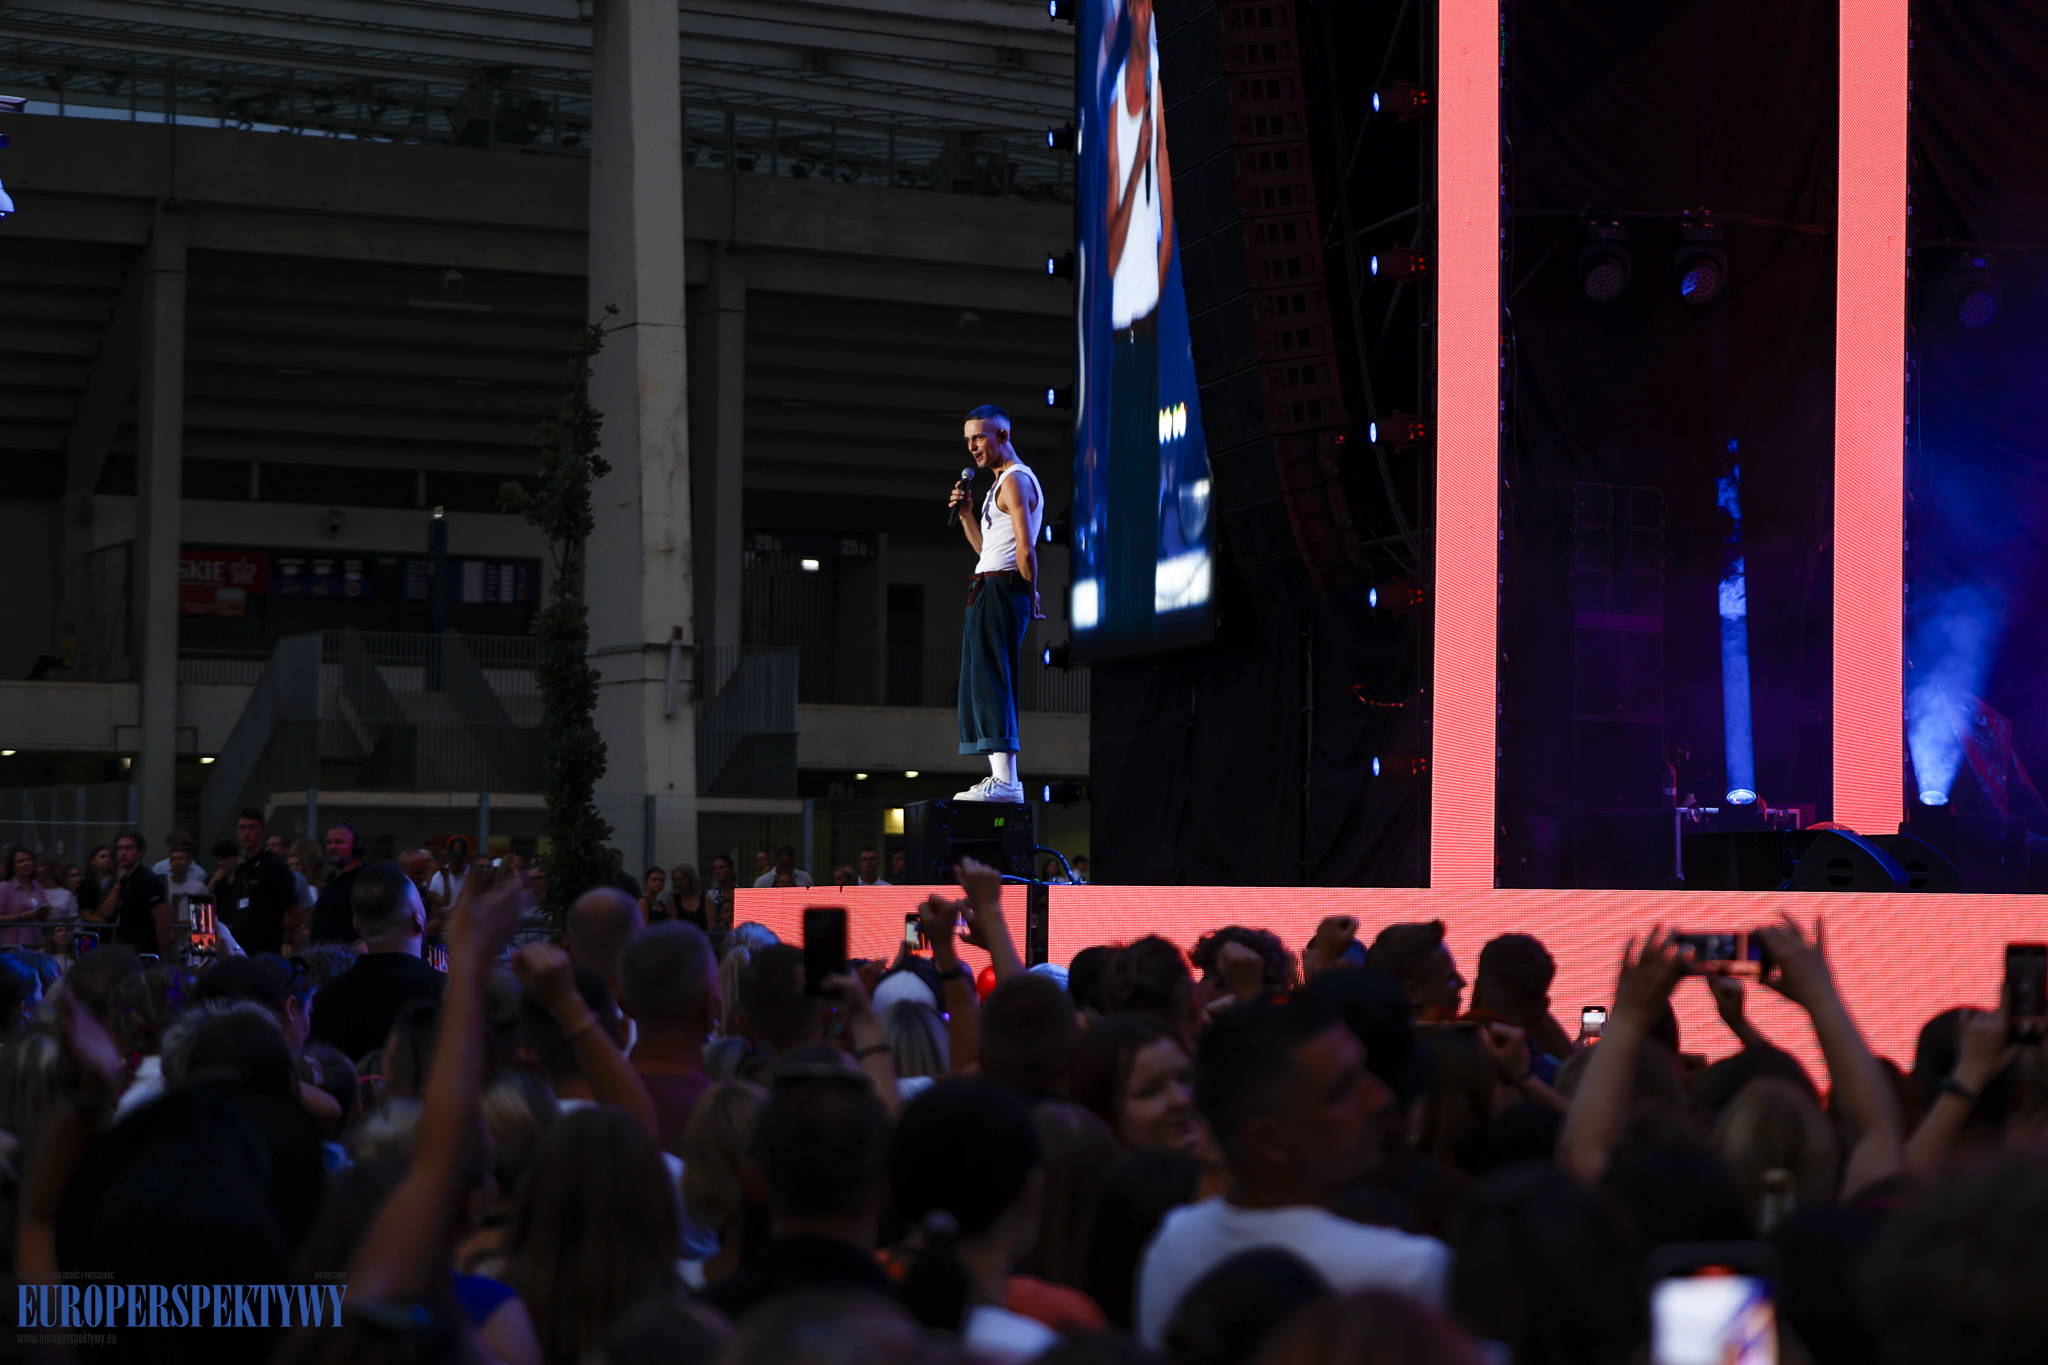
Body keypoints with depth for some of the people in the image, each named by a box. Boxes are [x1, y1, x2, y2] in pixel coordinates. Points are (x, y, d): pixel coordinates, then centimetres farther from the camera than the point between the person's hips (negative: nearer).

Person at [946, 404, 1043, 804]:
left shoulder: (1015, 480, -9)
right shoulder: (1001, 484, 24)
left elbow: (1025, 547, -17)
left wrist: (1031, 596, -15)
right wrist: (965, 514, 15)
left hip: (1001, 590, -11)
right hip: (987, 592, 11)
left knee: (991, 682, -17)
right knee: (982, 685, 11)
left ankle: (1006, 781, -24)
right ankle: (1000, 777, 12)